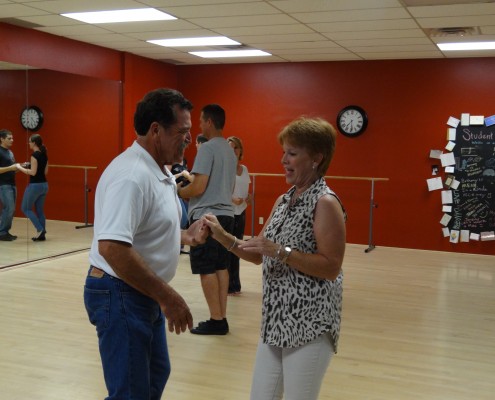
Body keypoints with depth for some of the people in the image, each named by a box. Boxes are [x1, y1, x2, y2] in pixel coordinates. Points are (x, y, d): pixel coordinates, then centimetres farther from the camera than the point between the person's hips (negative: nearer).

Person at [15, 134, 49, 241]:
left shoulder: (34, 155, -16)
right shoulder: (44, 154, 9)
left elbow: (33, 172, -20)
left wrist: (20, 167, -10)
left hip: (35, 185, -8)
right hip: (44, 184, 8)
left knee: (26, 208, 5)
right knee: (40, 210, 12)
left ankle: (40, 229, -3)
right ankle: (42, 234, 12)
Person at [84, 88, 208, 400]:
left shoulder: (160, 171, 8)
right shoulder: (131, 174, -25)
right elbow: (112, 247, -34)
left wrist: (185, 237, 2)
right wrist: (168, 297, -29)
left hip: (144, 293, 10)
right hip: (121, 294, -10)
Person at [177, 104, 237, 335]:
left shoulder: (207, 148, -13)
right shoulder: (229, 150, 14)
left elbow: (198, 187, -18)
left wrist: (177, 191, 0)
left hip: (206, 216, -9)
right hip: (225, 213, 9)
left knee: (206, 269, -3)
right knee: (221, 267, 11)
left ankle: (216, 320, 0)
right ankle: (222, 318, 14)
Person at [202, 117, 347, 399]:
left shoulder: (326, 202, -13)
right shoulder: (283, 201, 11)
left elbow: (331, 268, -18)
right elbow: (259, 255, 12)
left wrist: (279, 251, -23)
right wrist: (224, 237, -2)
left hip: (310, 323, -8)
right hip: (276, 320, 8)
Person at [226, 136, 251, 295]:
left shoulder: (244, 169, 10)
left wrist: (249, 197, 0)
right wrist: (232, 200, -27)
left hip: (241, 213, 6)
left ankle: (235, 284, 20)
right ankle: (228, 286, 6)